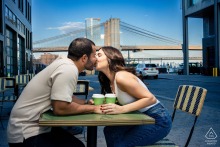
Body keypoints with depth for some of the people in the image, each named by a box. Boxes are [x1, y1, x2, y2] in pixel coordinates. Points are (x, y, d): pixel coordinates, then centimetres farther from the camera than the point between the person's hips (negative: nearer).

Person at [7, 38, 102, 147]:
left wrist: (87, 103, 0)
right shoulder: (69, 69, -22)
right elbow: (60, 108, -28)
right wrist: (93, 108, -15)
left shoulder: (64, 64, 5)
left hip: (36, 125, 9)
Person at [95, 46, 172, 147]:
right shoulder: (108, 81, 4)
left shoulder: (121, 77, -23)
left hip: (158, 119, -8)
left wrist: (122, 109, -31)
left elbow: (150, 98, -24)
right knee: (110, 131, 2)